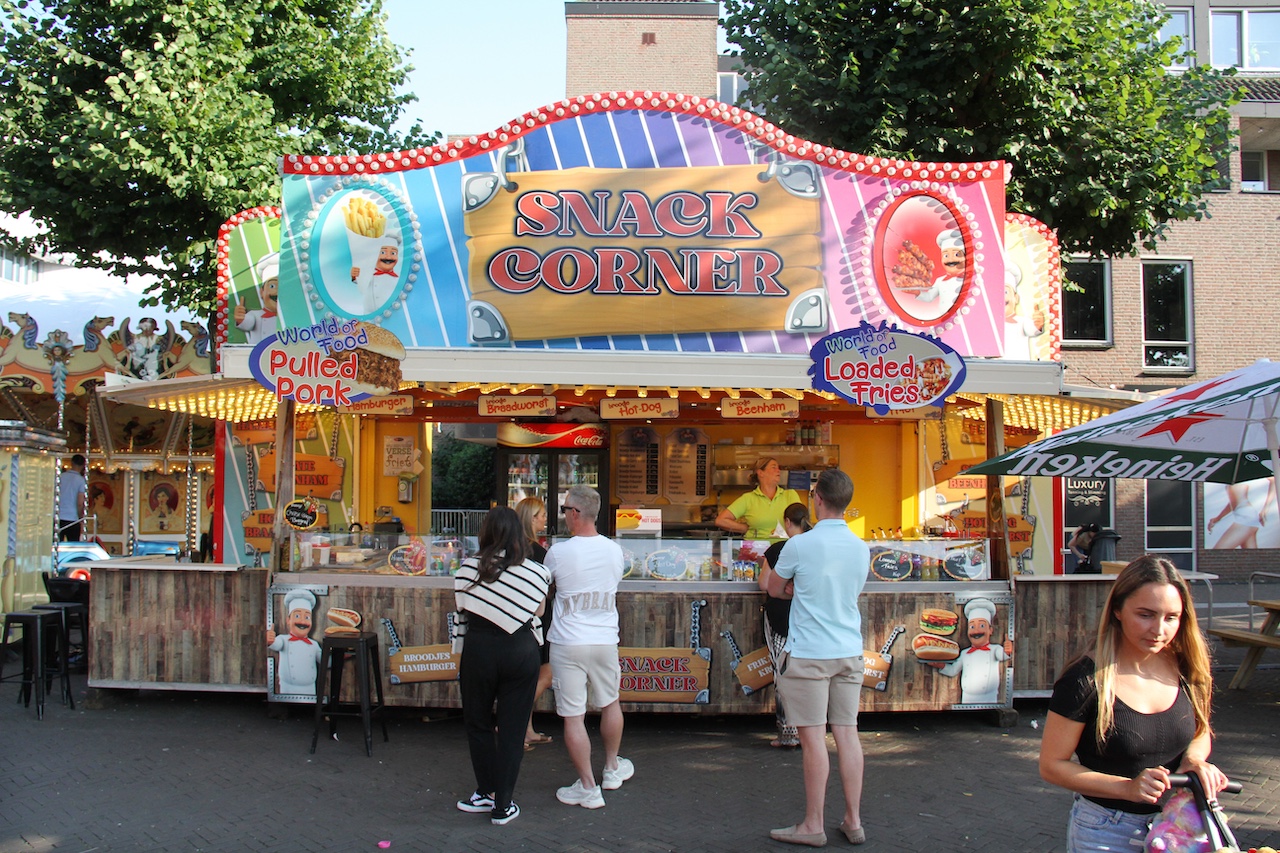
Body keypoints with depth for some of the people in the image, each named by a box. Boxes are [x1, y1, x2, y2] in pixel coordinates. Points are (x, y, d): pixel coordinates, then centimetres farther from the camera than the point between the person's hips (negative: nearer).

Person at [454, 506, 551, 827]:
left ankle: (487, 794, 25)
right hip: (521, 652, 1)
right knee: (512, 729, 8)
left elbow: (461, 612, 2)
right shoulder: (536, 572, -5)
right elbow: (537, 614, 2)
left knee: (478, 723, 17)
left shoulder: (468, 568, -5)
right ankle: (503, 806, 12)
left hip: (478, 648, 0)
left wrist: (459, 661, 13)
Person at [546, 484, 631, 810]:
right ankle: (612, 768, 39)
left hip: (568, 644, -4)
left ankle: (588, 787, 7)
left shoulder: (558, 553, -12)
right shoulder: (614, 550, -1)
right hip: (606, 640, 5)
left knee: (573, 716, 3)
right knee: (610, 703, 23)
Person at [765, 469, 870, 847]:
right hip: (850, 652, 5)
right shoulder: (862, 548, 5)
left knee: (814, 738, -1)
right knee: (847, 734, 8)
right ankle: (854, 821, 14)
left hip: (808, 654, -5)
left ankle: (813, 826, 6)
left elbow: (773, 589, 5)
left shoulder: (799, 545, -11)